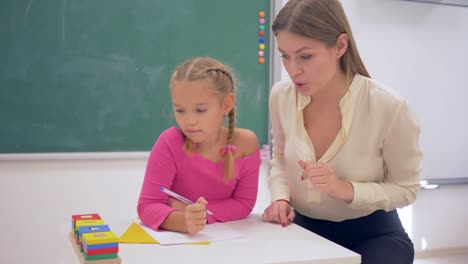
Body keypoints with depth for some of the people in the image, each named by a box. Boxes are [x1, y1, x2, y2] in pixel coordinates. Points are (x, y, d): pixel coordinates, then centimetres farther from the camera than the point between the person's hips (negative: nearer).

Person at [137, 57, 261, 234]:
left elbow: (244, 204, -7)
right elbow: (148, 205, -19)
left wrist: (199, 213, -20)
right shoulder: (170, 143, -18)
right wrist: (183, 220, -38)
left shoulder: (245, 143, -13)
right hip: (174, 237, -1)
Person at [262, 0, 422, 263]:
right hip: (304, 228, 3)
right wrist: (281, 197, -12)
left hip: (372, 233, -2)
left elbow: (405, 189, -11)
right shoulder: (281, 96, -10)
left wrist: (345, 189, -27)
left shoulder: (389, 107, -23)